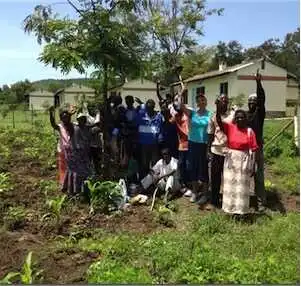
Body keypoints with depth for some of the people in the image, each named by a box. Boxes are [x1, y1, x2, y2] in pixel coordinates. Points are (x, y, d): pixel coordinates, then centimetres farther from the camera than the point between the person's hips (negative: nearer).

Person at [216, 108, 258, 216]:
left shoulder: (250, 131, -6)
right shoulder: (230, 127, -3)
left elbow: (253, 150, -5)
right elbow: (219, 121, -19)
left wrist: (252, 166, -7)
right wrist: (218, 107, -33)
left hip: (244, 160, -1)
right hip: (230, 159, 2)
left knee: (242, 185, 8)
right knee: (230, 184, 12)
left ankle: (240, 210, 21)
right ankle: (230, 208, 26)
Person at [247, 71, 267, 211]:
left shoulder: (259, 113, 1)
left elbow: (262, 98, -15)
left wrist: (258, 82, -25)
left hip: (257, 148, -3)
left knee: (259, 176, 0)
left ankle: (261, 201, 6)